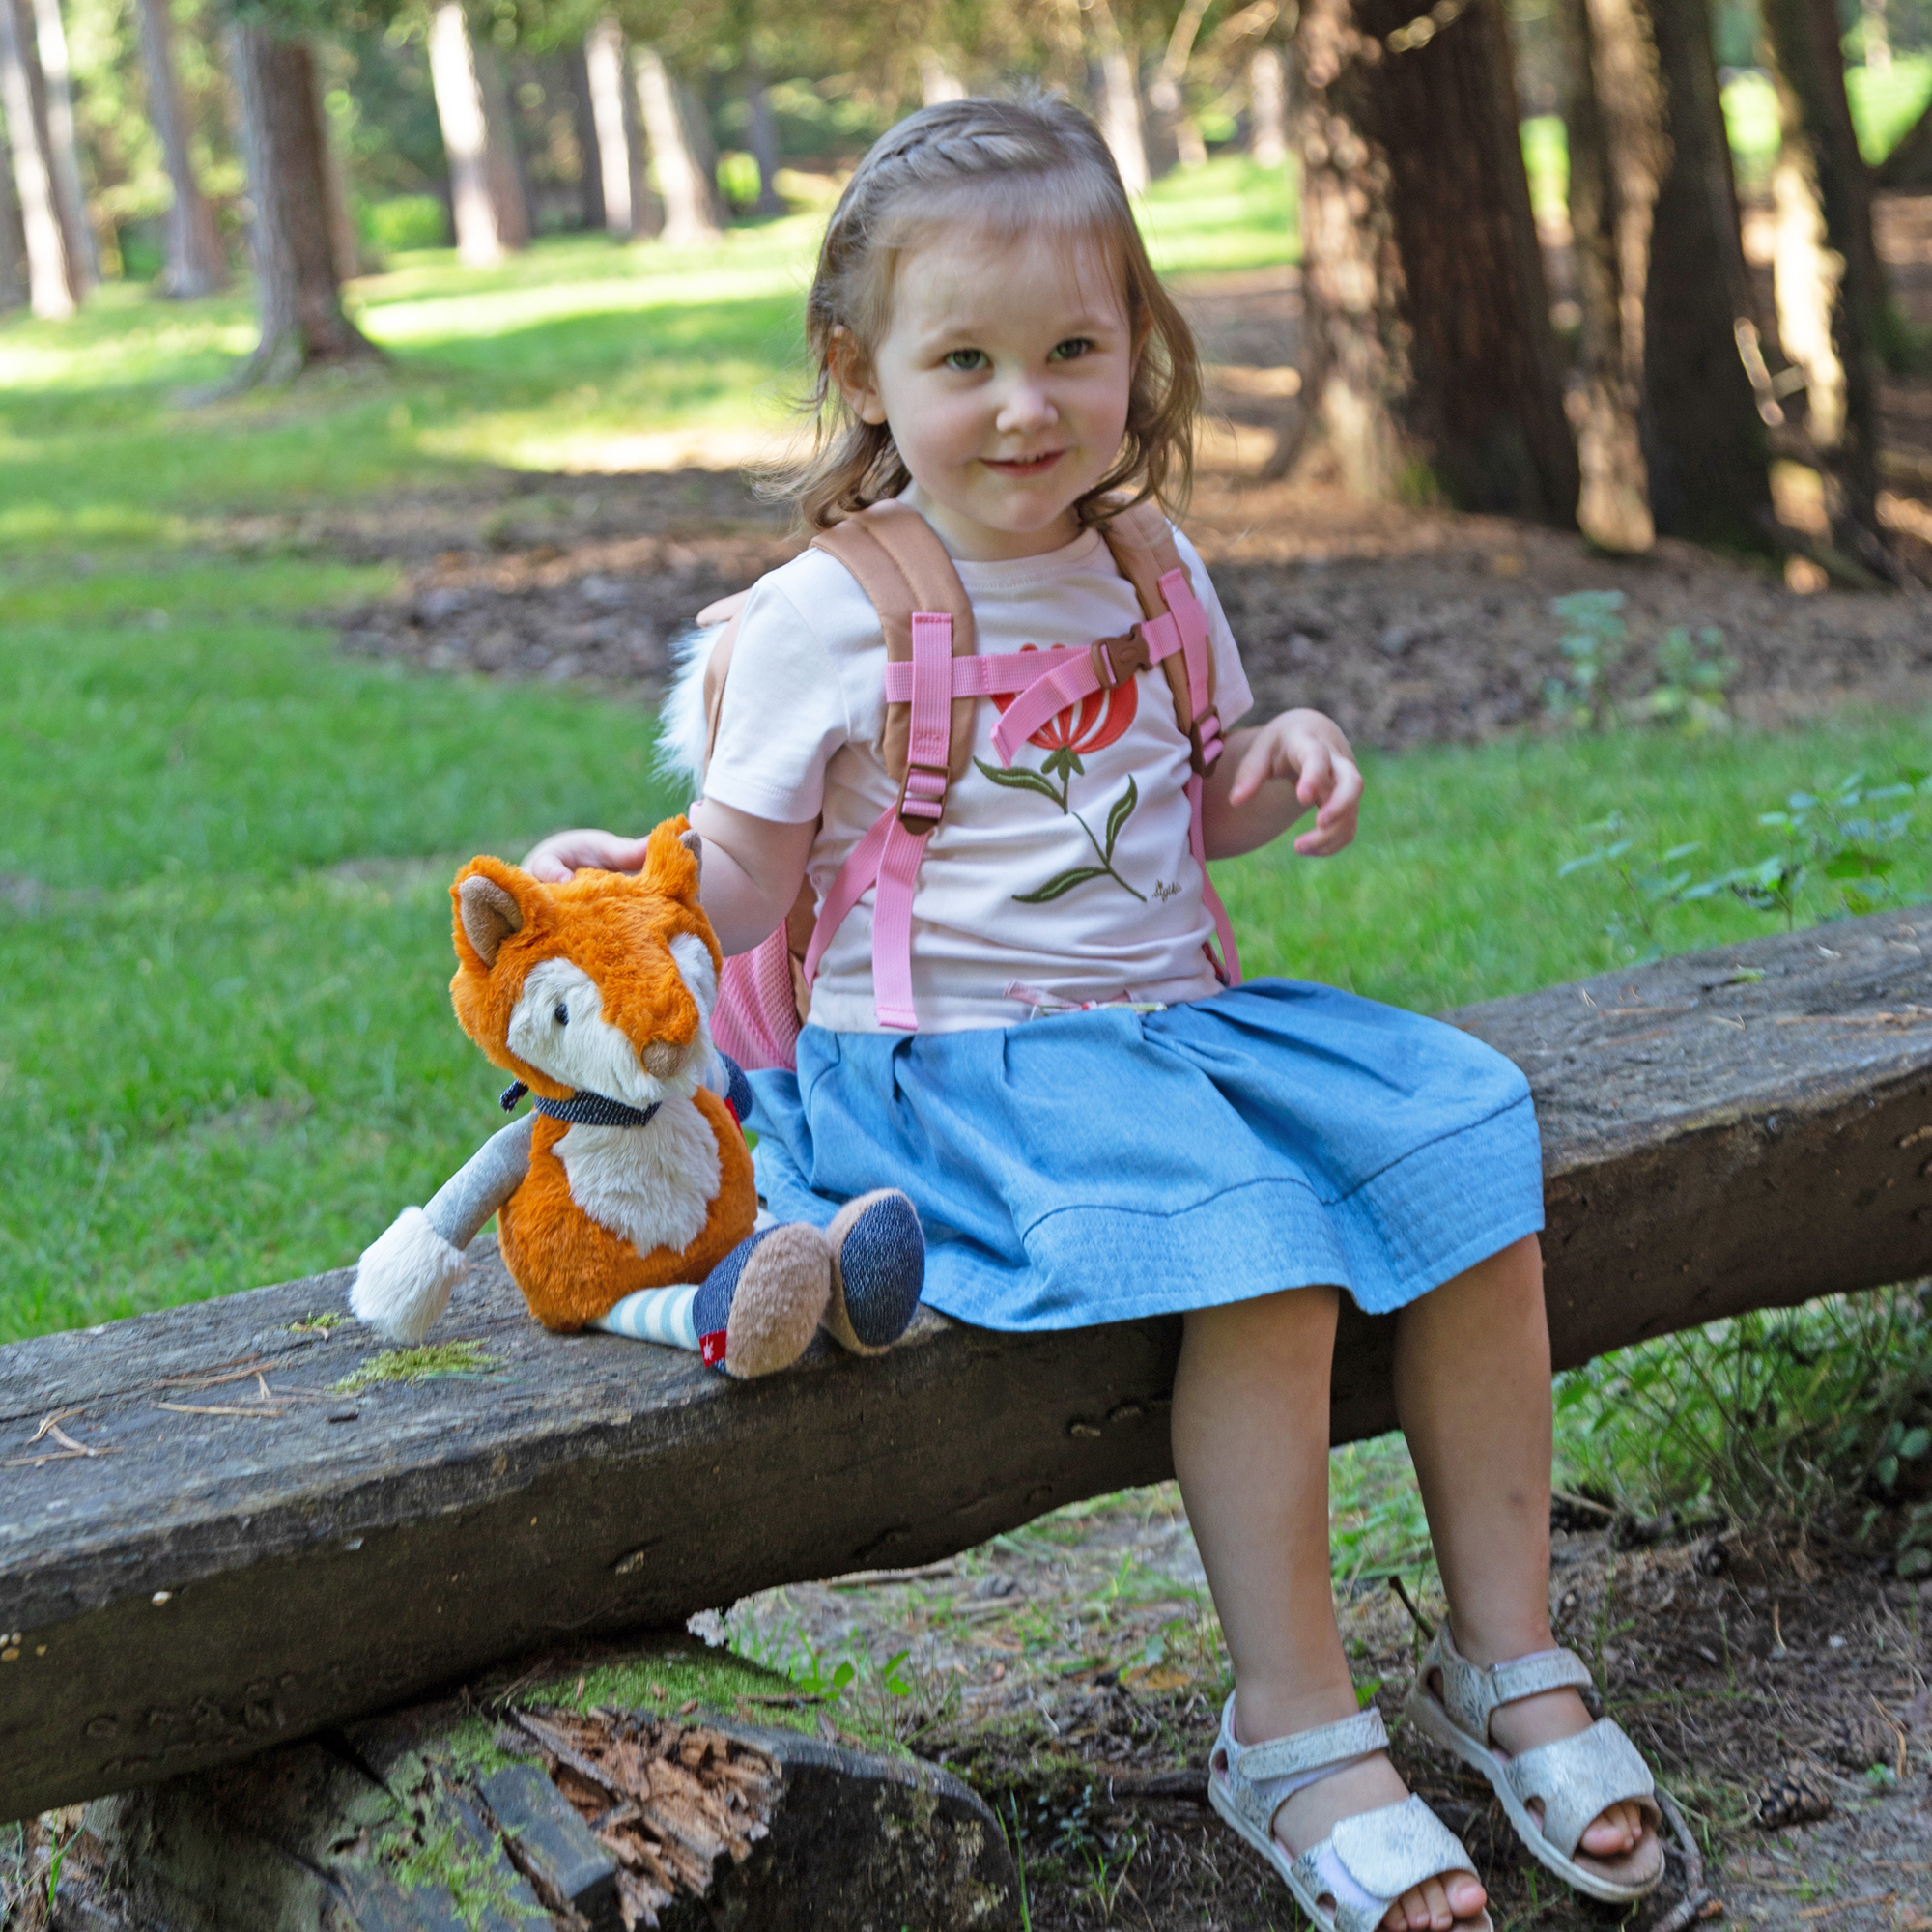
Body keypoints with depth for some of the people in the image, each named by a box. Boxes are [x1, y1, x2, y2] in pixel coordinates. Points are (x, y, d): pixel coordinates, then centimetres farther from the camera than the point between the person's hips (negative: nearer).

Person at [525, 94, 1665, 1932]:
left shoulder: (1150, 579, 9)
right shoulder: (822, 623, -8)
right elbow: (746, 884, -5)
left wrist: (1290, 763, 2)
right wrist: (622, 878, -26)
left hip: (1171, 1010, 7)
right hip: (948, 1057, -6)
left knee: (1465, 1137, -12)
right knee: (1248, 1232, -30)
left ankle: (1504, 1654, -2)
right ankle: (1294, 1728, -16)